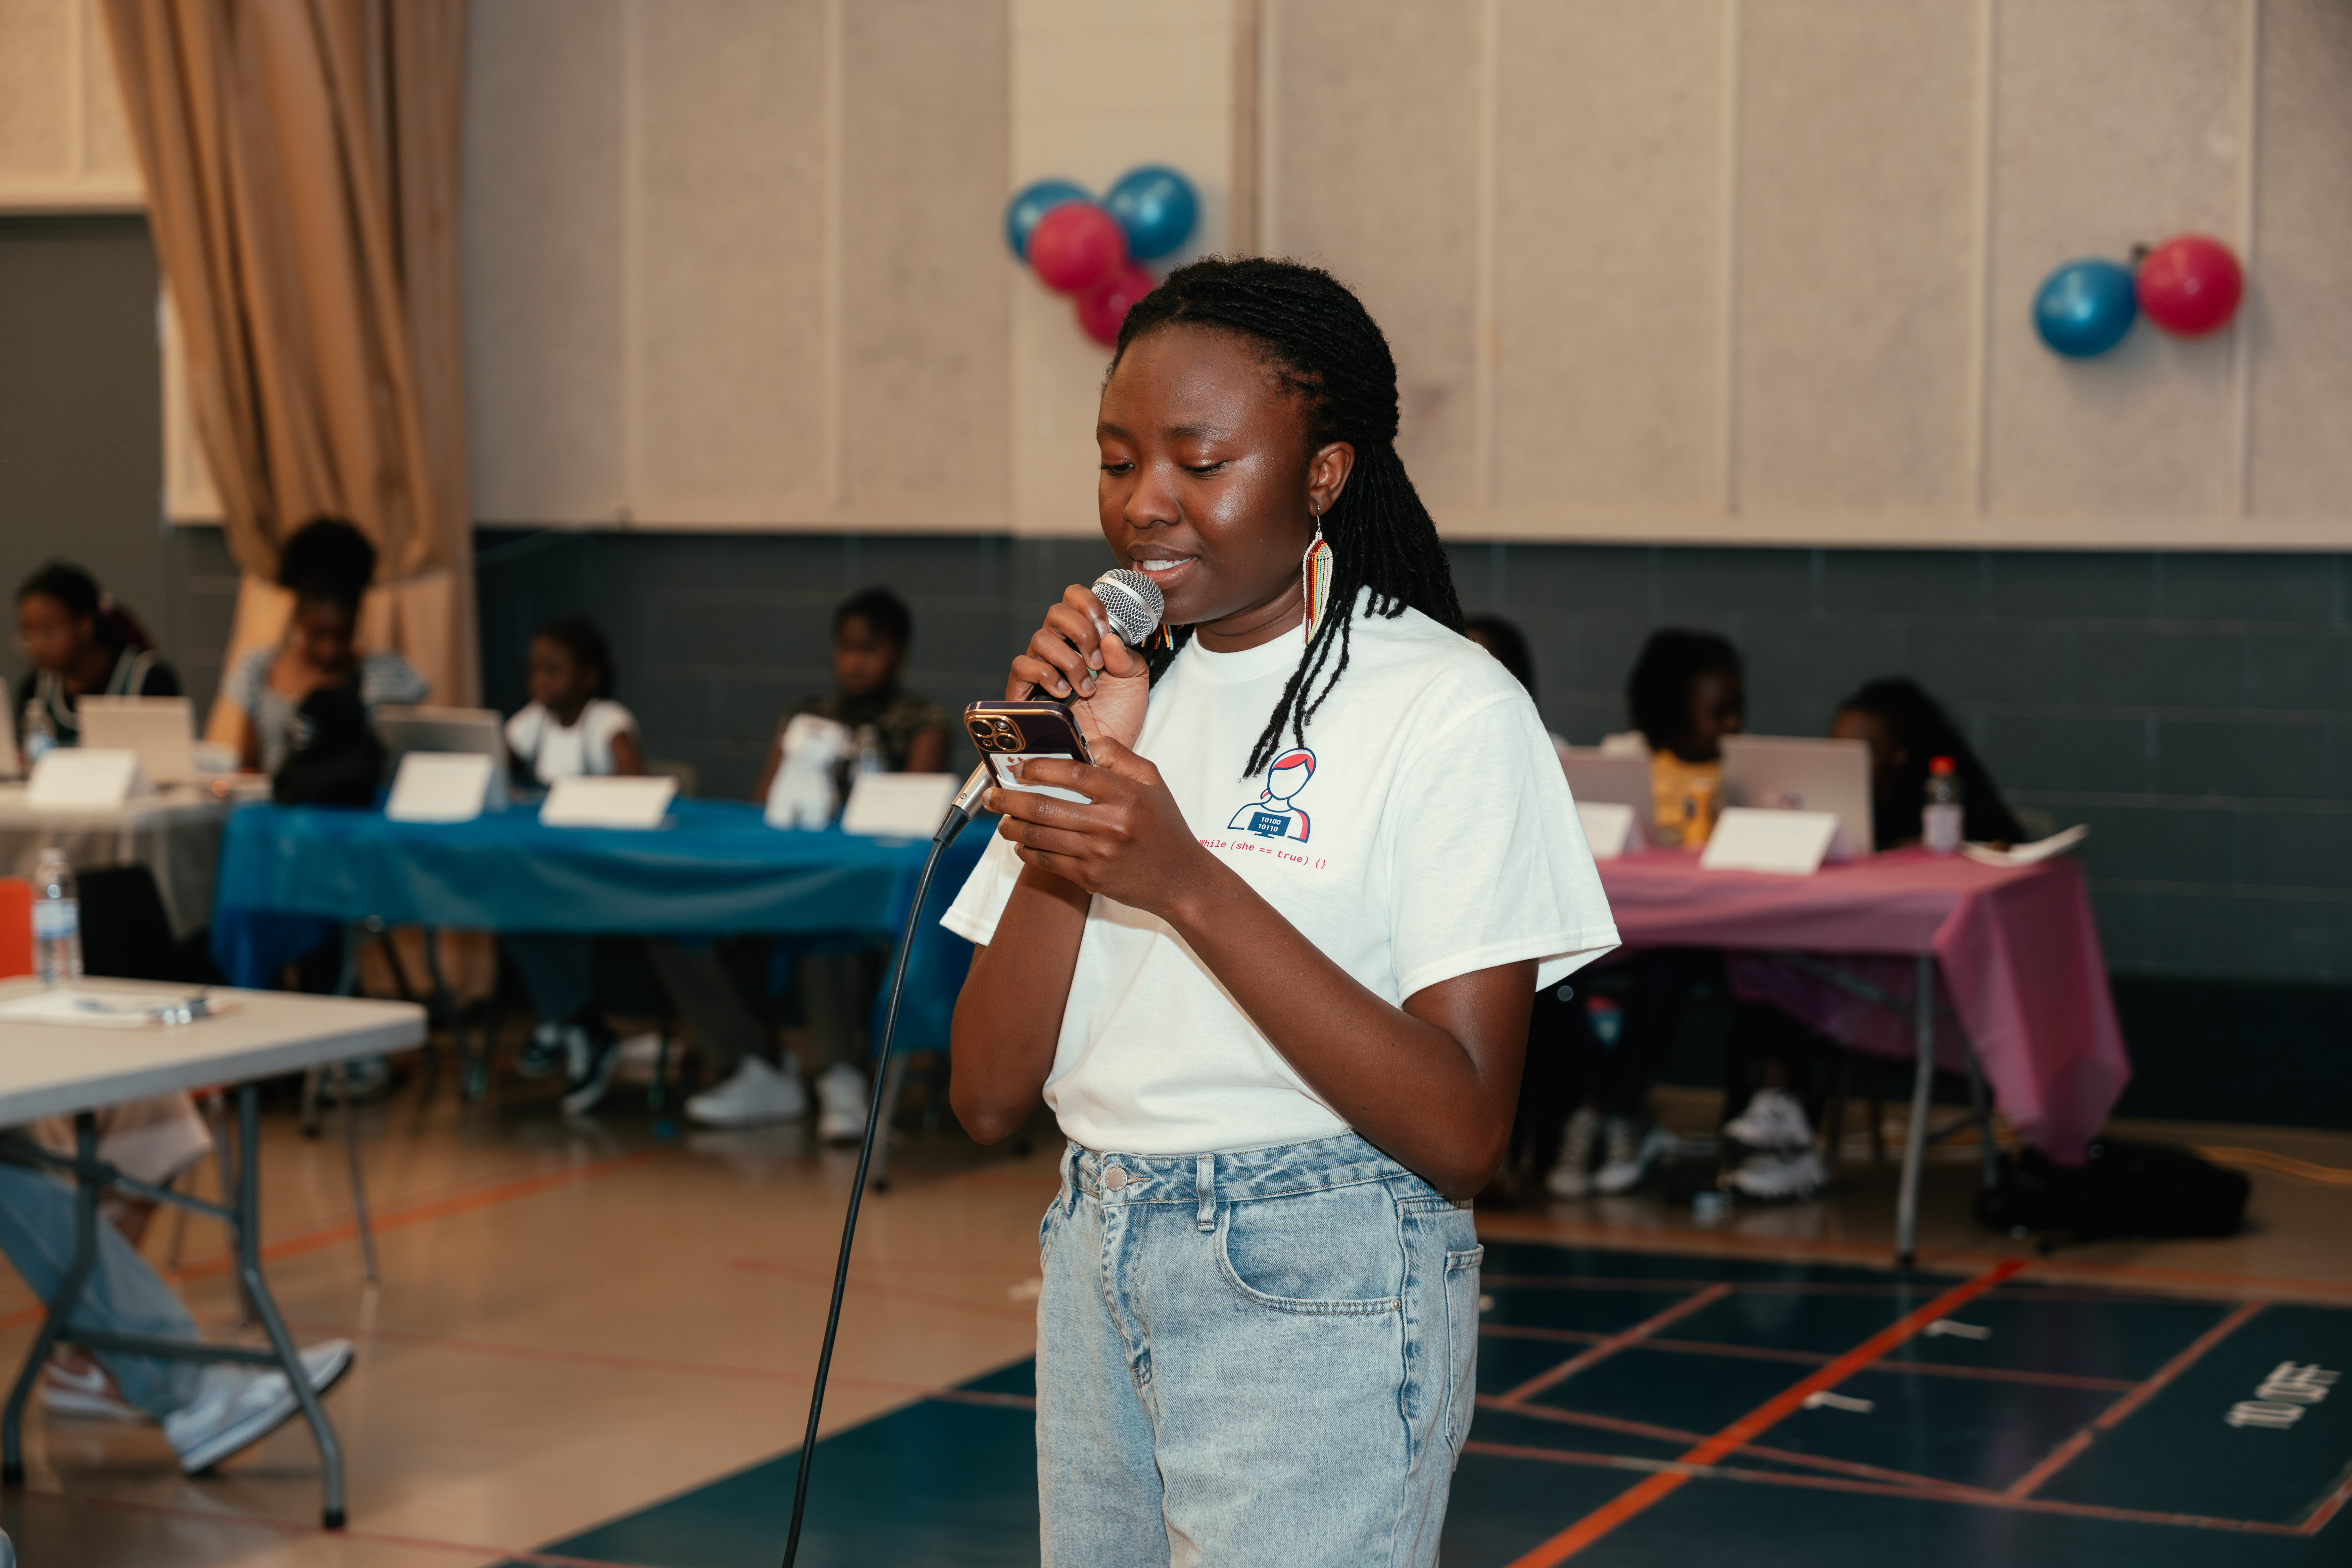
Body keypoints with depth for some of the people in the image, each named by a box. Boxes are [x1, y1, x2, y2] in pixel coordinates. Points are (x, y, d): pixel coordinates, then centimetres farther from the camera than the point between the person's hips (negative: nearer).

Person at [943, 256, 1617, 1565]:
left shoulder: (1450, 707, -9)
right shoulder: (1119, 687, 8)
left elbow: (1463, 1137, -18)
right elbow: (992, 1099, 2)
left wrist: (1187, 886, -23)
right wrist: (1070, 782, -8)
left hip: (1324, 1293, -5)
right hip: (1097, 1271, 6)